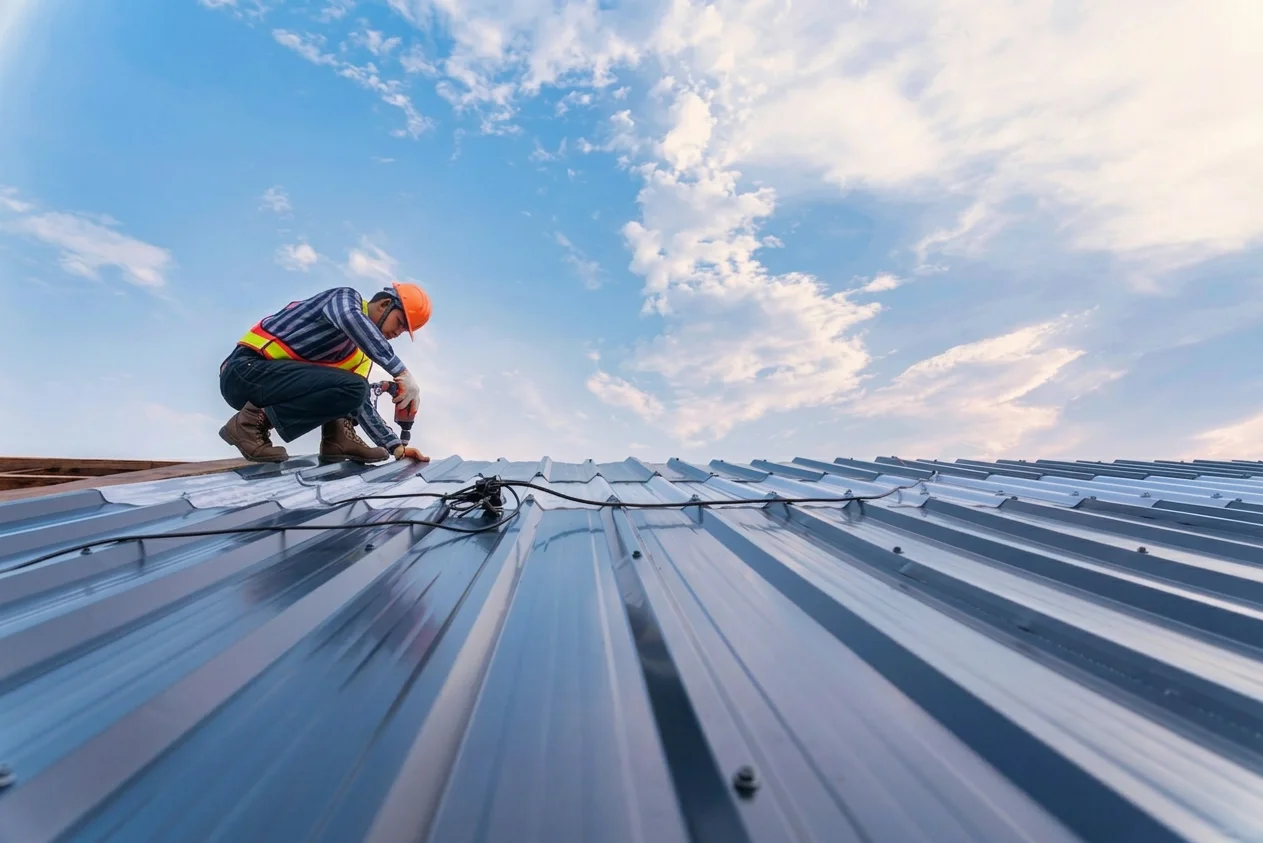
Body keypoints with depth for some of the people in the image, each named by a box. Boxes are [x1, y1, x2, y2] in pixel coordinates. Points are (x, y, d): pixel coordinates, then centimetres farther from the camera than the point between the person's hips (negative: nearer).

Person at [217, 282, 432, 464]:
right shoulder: (346, 298, -7)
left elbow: (362, 404, 10)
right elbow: (350, 319, -33)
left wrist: (396, 447, 1)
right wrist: (402, 372, -37)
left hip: (269, 376, 8)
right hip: (247, 369, -8)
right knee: (352, 388, -25)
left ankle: (339, 437, -4)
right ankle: (255, 422, -12)